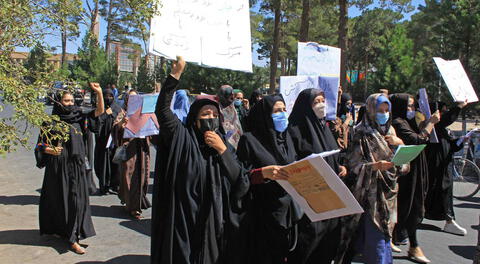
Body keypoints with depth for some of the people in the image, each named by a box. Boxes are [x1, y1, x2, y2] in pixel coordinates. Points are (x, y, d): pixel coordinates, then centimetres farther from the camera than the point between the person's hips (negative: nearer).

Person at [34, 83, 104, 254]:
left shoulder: (77, 117, 6)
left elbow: (99, 111, -1)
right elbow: (41, 144, -2)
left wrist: (99, 93, -13)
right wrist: (49, 150, -24)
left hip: (76, 166, 3)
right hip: (57, 167, -3)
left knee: (76, 199, 3)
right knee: (59, 199, 4)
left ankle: (72, 236, 13)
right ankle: (56, 228, 19)